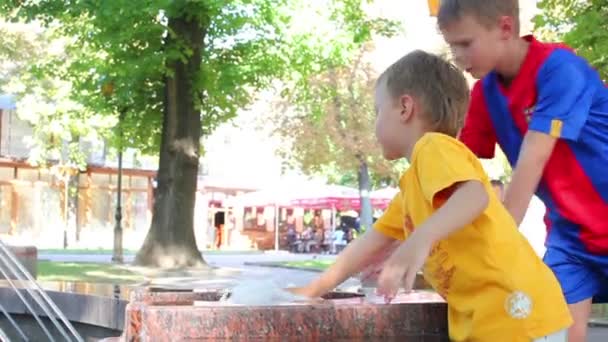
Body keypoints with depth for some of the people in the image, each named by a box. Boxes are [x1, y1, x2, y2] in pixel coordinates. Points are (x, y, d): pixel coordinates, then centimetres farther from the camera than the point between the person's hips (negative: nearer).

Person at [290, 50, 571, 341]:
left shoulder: (435, 147, -8)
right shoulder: (411, 185, 22)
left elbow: (475, 195, -28)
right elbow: (372, 243, 27)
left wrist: (420, 240, -41)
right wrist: (314, 289, 27)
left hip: (514, 311, -10)